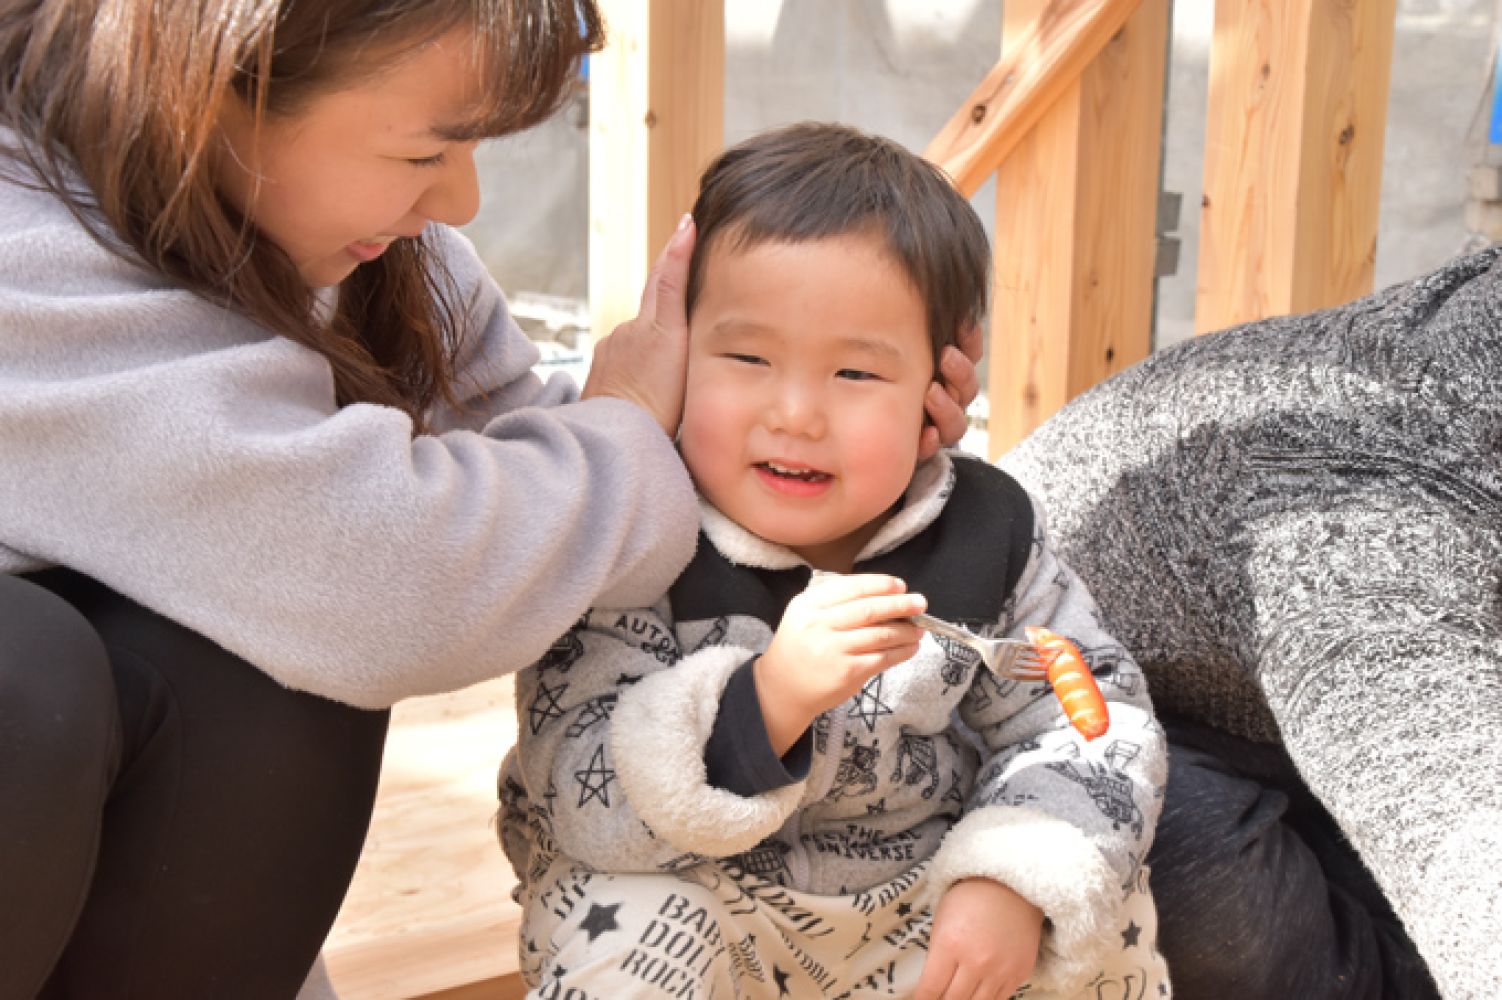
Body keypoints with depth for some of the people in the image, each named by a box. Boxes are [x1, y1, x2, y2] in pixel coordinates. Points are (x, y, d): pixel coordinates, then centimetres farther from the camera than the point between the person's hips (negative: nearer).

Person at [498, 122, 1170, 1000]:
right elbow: (576, 802, -29)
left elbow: (1093, 719, -4)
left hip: (918, 896, 3)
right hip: (709, 903, -3)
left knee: (1106, 913, -11)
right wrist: (769, 698, -46)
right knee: (629, 929, -31)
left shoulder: (988, 533, -12)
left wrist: (1016, 880, -22)